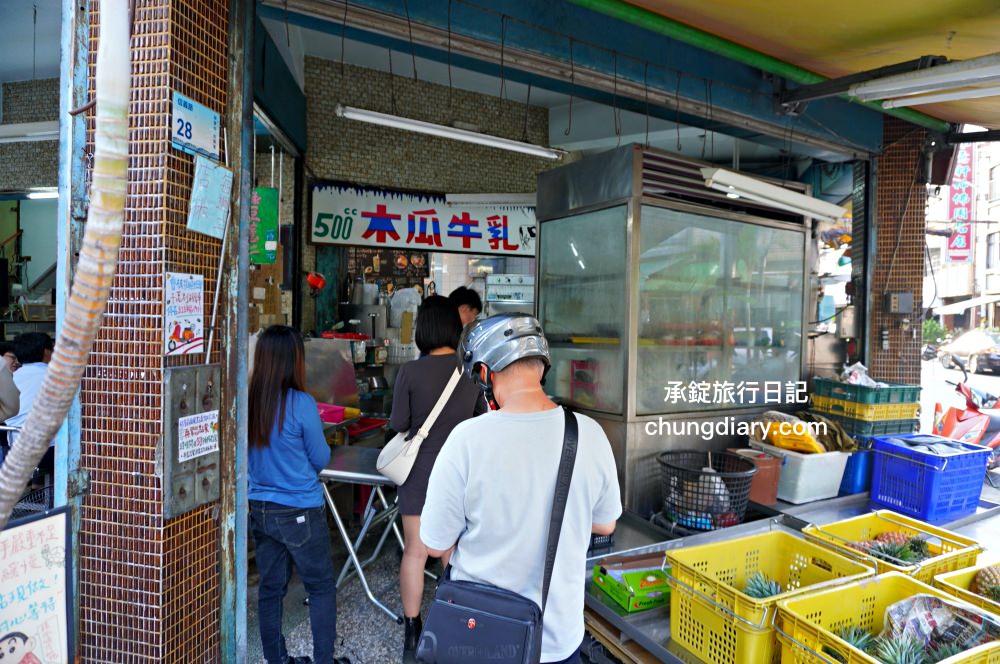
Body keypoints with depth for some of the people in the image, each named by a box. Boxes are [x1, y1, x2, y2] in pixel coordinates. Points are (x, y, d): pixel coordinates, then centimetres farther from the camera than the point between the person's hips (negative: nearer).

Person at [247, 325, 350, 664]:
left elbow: (249, 455, 9)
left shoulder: (247, 401, -7)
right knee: (322, 587, 12)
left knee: (270, 588, 18)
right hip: (300, 512, -5)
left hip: (259, 509, 5)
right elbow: (321, 459, -8)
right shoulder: (301, 404, -21)